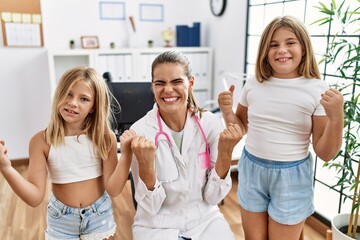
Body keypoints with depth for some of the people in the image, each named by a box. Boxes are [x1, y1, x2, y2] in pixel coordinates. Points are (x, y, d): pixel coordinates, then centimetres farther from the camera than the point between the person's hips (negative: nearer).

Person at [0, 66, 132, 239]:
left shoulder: (105, 137, -13)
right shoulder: (42, 140, -13)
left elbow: (113, 189, -15)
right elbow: (35, 198, -15)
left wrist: (126, 155, -28)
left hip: (99, 217, 0)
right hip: (61, 221, 0)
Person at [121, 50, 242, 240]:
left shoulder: (210, 123, -11)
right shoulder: (140, 132, -15)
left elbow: (212, 197, -6)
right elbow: (150, 207, -12)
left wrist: (225, 153, -21)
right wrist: (146, 165, -28)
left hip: (204, 220, 2)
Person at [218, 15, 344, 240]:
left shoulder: (317, 89, -11)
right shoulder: (253, 85, -2)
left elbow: (325, 153, -9)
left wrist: (337, 117, -25)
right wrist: (227, 112, -8)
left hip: (291, 176, -2)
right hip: (251, 169, 3)